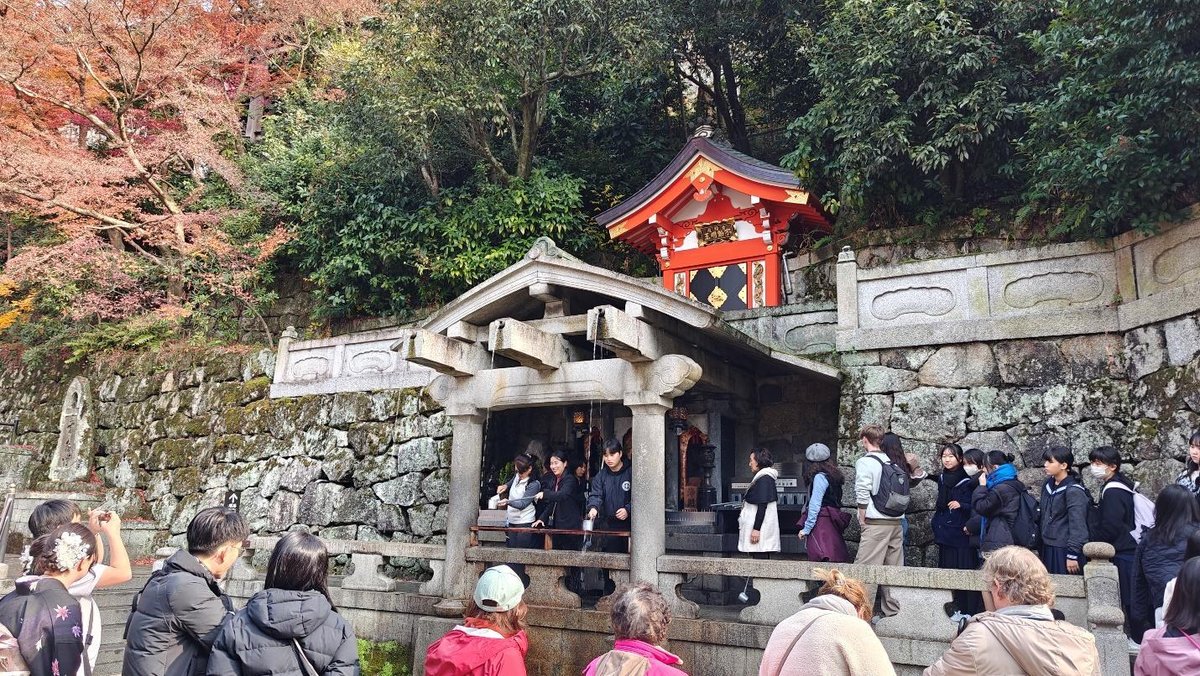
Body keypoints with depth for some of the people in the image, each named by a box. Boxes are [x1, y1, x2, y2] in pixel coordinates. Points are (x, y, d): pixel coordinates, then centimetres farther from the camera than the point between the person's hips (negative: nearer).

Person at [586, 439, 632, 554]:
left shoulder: (630, 473, -2)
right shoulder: (601, 476, 8)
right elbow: (595, 495, -5)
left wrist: (628, 510, -18)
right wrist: (593, 508, -26)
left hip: (628, 524, -3)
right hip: (607, 526, 3)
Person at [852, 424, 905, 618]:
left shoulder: (865, 462, -7)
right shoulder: (894, 462, 11)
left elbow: (862, 494, -15)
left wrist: (862, 520, -5)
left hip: (876, 523, -7)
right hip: (896, 522, 7)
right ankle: (893, 611, 17)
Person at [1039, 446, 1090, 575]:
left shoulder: (1074, 491, -14)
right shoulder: (1048, 485, 8)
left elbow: (1077, 525, -16)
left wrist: (1072, 555, -16)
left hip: (1064, 550, -7)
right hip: (1047, 549, 7)